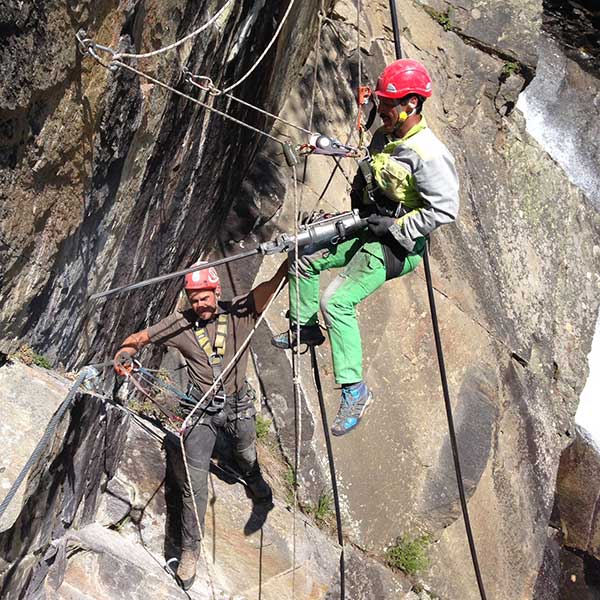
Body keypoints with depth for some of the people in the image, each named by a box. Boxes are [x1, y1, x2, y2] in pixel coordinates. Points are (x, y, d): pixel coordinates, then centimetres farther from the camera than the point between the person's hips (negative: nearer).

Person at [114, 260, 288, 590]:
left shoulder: (239, 312, -15)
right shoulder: (181, 324, -13)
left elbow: (270, 287, -29)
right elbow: (139, 338, -7)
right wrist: (125, 352, -29)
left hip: (238, 406, 1)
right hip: (202, 410, -1)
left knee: (246, 457, 28)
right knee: (195, 482, -4)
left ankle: (256, 483, 65)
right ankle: (190, 549, 11)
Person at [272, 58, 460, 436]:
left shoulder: (429, 155, -23)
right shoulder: (383, 137, 6)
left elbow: (445, 210, -26)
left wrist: (395, 228, -22)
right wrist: (357, 211, 8)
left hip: (398, 246, -9)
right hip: (368, 229, 9)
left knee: (337, 302, -20)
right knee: (303, 259, 12)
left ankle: (354, 390, -11)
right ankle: (304, 328, 32)